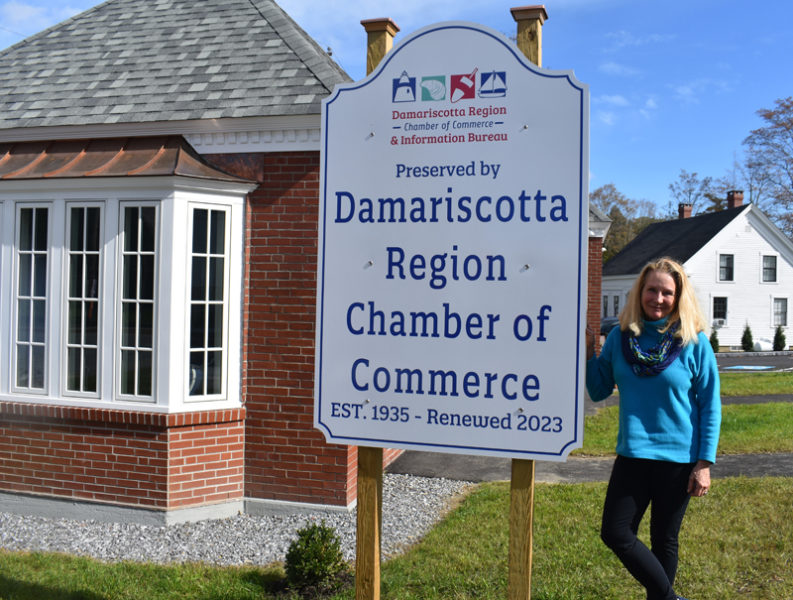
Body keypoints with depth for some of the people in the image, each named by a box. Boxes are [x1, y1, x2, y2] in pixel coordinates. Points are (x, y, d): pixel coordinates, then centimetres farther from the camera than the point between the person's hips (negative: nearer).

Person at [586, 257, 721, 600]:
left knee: (664, 540, 10)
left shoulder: (694, 342, -8)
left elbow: (710, 406, -5)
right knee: (615, 533, 1)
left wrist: (705, 463, -9)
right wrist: (588, 352, -9)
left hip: (678, 458, -3)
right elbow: (598, 392, 6)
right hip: (632, 455, 3)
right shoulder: (621, 337, 0)